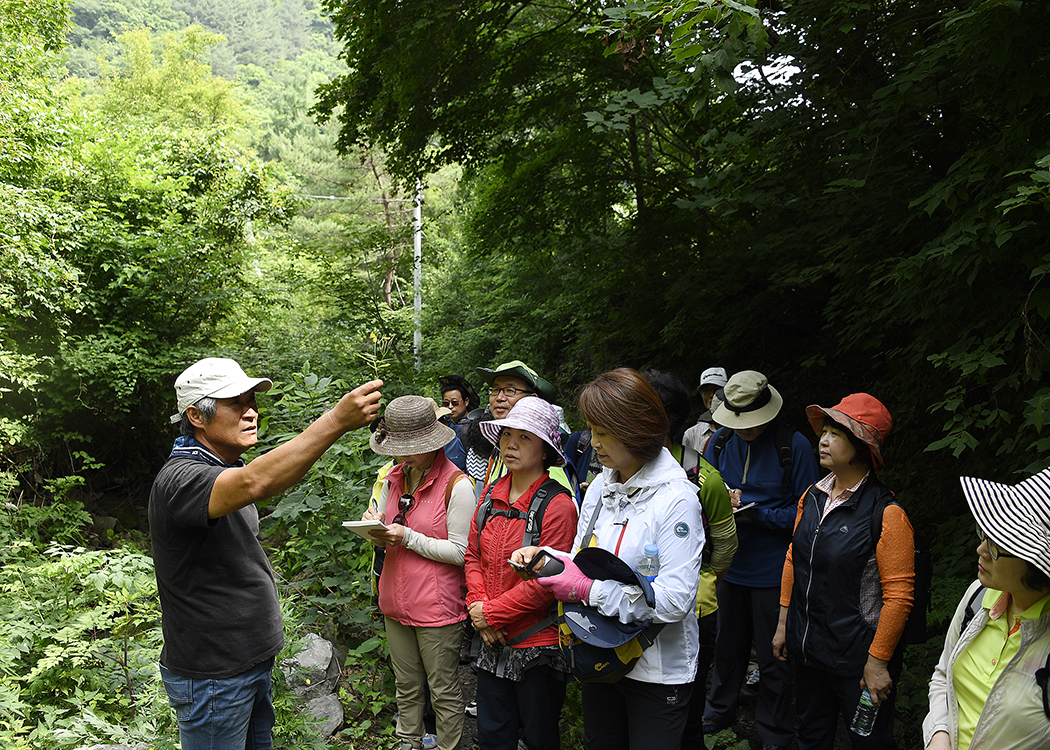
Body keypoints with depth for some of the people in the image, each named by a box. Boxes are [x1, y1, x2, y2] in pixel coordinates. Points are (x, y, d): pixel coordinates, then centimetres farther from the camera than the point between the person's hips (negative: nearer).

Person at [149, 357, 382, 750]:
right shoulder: (179, 478, -25)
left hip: (252, 657, 9)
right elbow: (254, 484, -44)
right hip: (211, 677, -9)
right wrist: (337, 420, -50)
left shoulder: (226, 467, 8)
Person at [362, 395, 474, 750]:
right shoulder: (394, 478, 6)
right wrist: (375, 526, -8)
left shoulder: (457, 485, -16)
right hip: (396, 602, 7)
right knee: (406, 685, 20)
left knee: (443, 690, 7)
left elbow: (460, 552, -16)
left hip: (437, 608, -6)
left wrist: (408, 537, -21)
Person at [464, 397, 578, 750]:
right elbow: (473, 557, 9)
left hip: (539, 645, -6)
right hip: (493, 642, 6)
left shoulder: (557, 505, -17)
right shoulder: (492, 495, 4)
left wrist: (490, 613, -13)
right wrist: (477, 605, -6)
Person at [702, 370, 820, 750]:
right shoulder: (720, 441, -1)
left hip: (772, 571, -4)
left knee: (773, 657, 10)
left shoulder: (794, 445, -14)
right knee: (727, 645, 22)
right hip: (728, 563, 4)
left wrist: (758, 515, -24)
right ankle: (719, 711, 44)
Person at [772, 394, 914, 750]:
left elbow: (899, 594, -18)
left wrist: (878, 662, -16)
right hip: (808, 651, 6)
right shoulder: (812, 497, 2)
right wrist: (783, 623, 12)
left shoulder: (886, 513, -18)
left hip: (857, 660, -6)